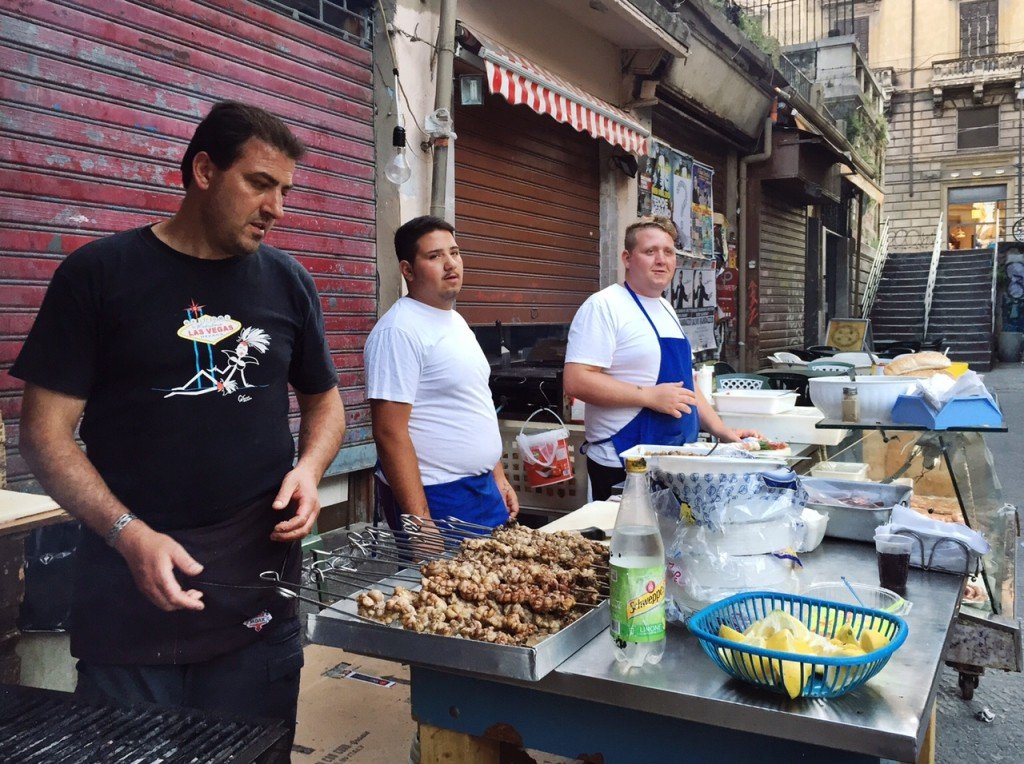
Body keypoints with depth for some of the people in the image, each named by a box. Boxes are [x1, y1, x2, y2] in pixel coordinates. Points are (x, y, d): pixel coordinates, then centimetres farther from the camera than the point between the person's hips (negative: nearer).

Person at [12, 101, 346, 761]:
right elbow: (47, 431, -3)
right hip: (129, 593, -2)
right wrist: (128, 534, -17)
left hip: (261, 596, 3)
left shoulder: (288, 281, 7)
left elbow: (324, 399, 17)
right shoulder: (100, 273, -3)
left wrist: (310, 468, -4)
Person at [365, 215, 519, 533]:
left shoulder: (457, 322, 11)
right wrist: (419, 520, -23)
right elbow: (389, 433, -21)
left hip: (485, 489, 9)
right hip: (436, 499, -8)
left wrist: (498, 476, 17)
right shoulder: (399, 331, -17)